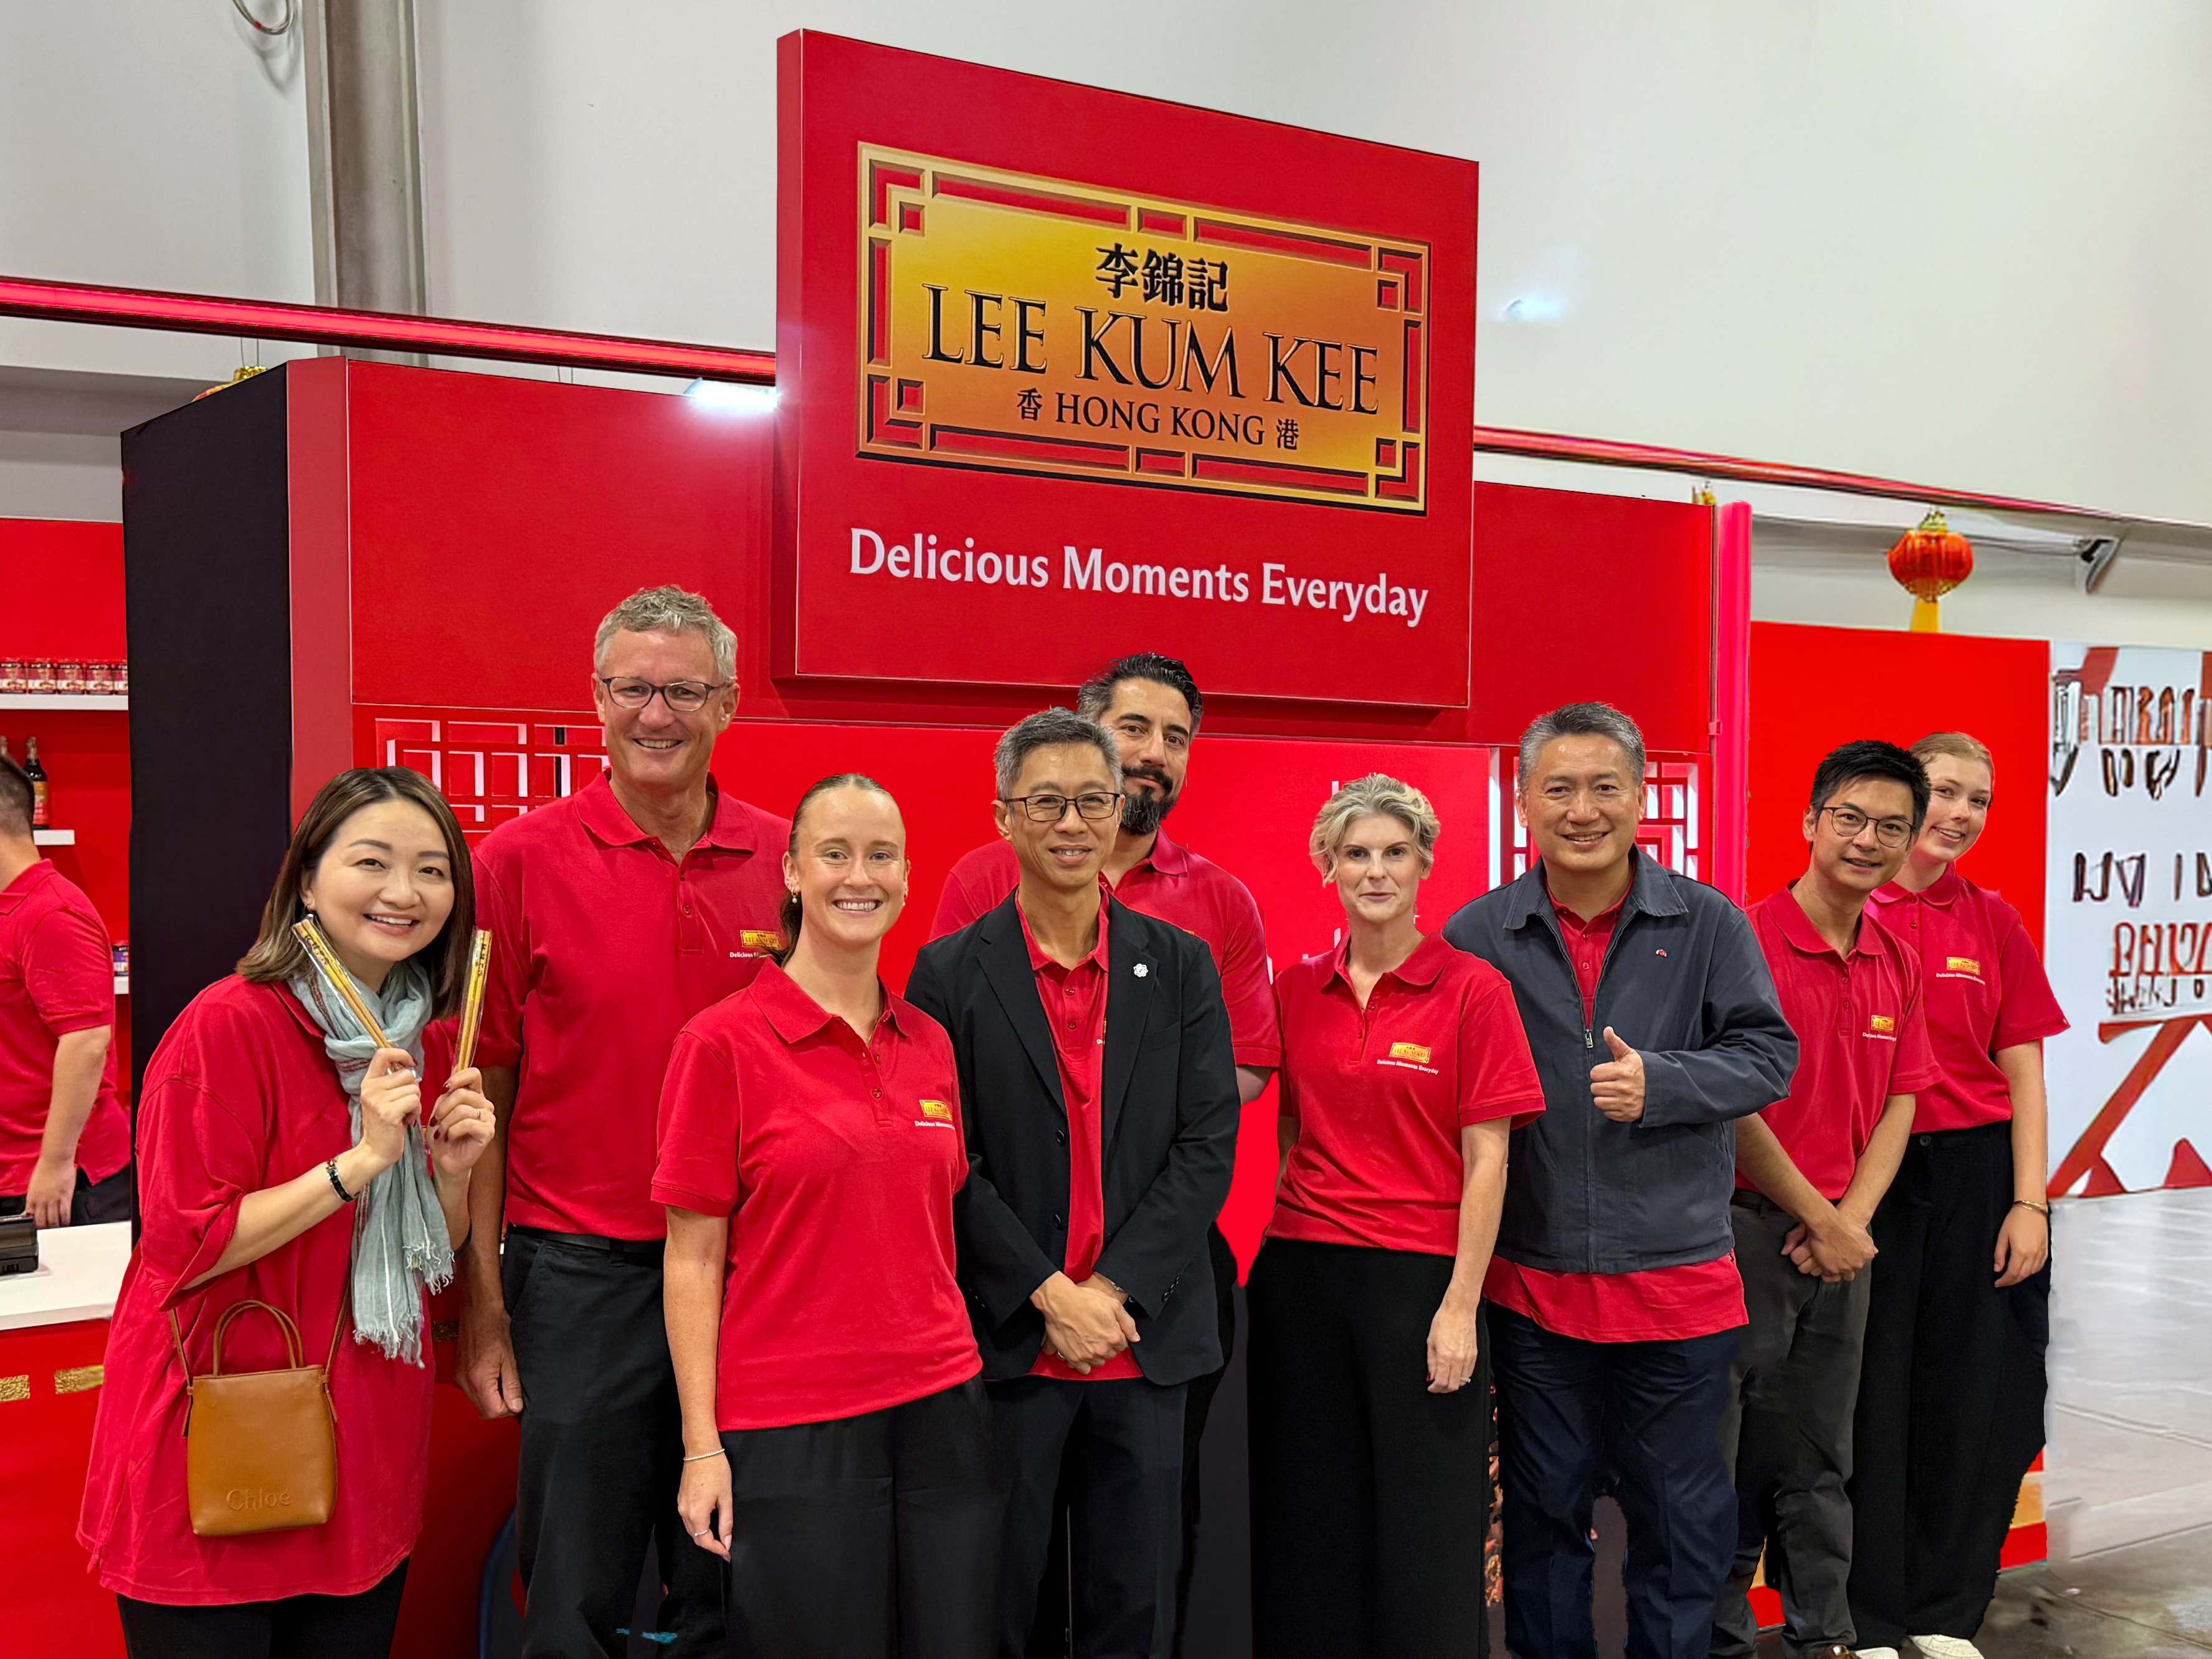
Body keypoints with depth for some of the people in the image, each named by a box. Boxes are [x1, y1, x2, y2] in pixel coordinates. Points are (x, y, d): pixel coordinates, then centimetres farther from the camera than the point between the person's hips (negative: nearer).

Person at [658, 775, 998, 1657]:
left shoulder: (929, 1043, 7)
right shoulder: (724, 1043, -7)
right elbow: (694, 1258, -6)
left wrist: (951, 1368, 8)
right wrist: (702, 1447, -8)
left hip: (939, 1409, 5)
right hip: (789, 1431, -4)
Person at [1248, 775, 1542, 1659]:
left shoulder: (1472, 990, -5)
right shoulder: (1296, 990, 7)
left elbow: (1486, 1162, -6)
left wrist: (1461, 1307, -11)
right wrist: (1274, 1240, 7)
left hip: (1419, 1278, -4)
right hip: (1301, 1274, 4)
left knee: (1425, 1530, 5)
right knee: (1311, 1516, 12)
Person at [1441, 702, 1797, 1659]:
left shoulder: (1708, 924, 0)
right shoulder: (1477, 935, -1)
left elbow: (1769, 1056, -2)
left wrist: (1659, 1083, -19)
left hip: (1677, 1273, 0)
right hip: (1531, 1281, 0)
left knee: (1681, 1515, 12)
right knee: (1543, 1511, 14)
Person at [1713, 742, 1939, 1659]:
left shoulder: (1898, 964, 8)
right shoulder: (1750, 939, -14)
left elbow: (1899, 1104, 10)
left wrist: (1854, 1217, -4)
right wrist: (1820, 1219, -10)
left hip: (1845, 1238, 6)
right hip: (1749, 1229, -6)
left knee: (1821, 1457, 17)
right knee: (1735, 1454, 4)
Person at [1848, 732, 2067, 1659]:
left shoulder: (1992, 923, 6)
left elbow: (2022, 1072, 5)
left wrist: (2030, 1203, -2)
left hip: (1976, 1177, 3)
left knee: (1974, 1399, 9)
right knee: (1871, 1397, 6)